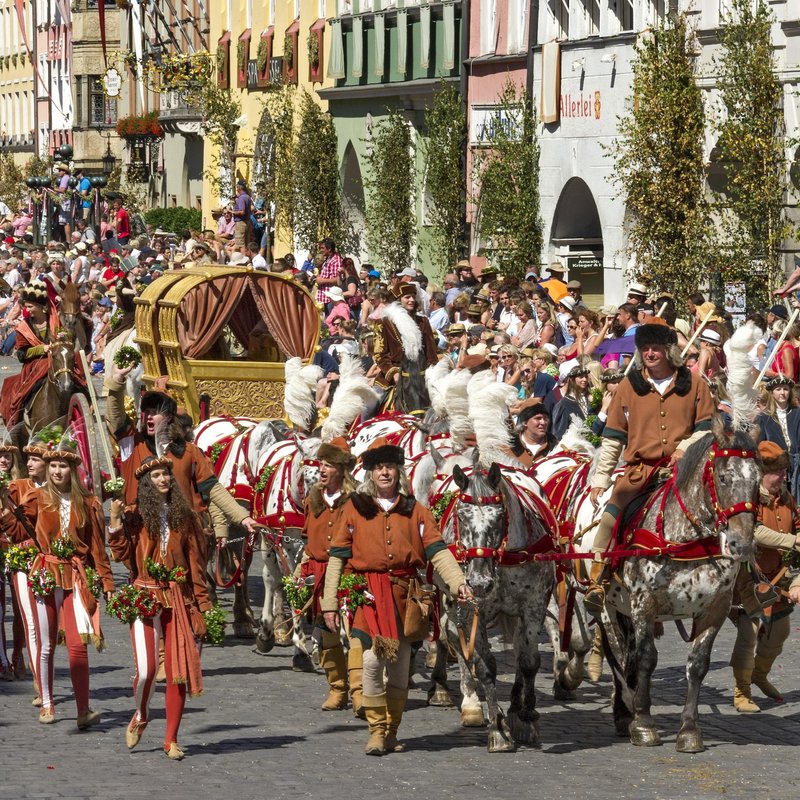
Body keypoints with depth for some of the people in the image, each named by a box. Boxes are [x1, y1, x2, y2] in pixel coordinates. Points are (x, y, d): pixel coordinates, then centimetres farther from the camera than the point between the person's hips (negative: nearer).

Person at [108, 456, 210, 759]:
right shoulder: (136, 517, 5)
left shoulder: (184, 516, 10)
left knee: (179, 670, -3)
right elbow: (121, 554, -5)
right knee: (146, 669, -13)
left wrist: (202, 603, 5)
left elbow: (196, 563, 10)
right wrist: (115, 520, -12)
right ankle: (140, 717, 18)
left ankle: (171, 740, 6)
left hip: (178, 599, 2)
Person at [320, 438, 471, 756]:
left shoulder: (415, 511, 11)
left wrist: (458, 582, -15)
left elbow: (437, 551, 1)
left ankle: (391, 732, 20)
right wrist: (330, 603, -1)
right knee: (372, 660, -16)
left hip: (404, 595, 3)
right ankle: (376, 730, -3)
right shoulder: (355, 508, 6)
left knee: (400, 667, 7)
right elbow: (337, 557, 5)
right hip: (367, 594, -3)